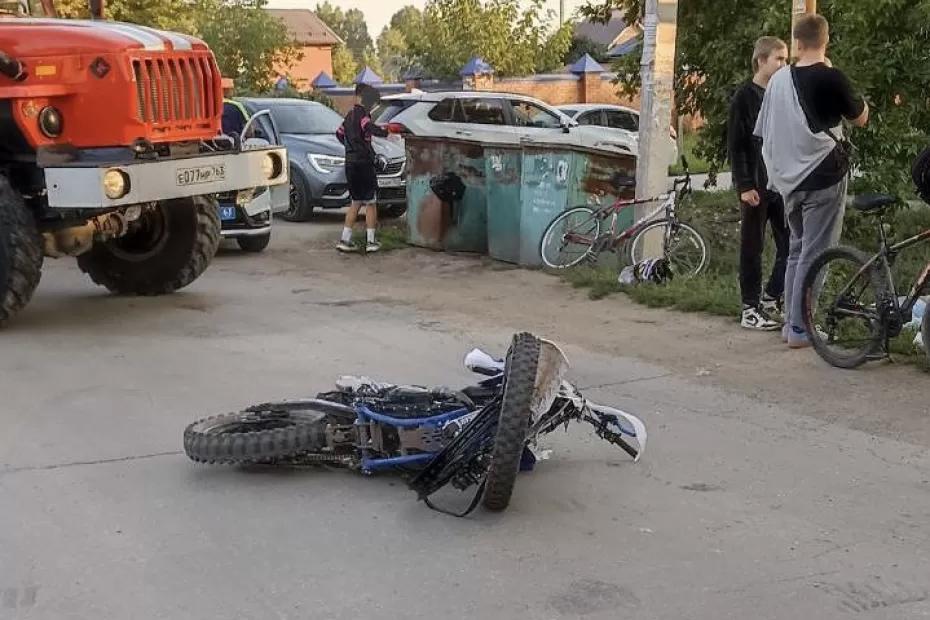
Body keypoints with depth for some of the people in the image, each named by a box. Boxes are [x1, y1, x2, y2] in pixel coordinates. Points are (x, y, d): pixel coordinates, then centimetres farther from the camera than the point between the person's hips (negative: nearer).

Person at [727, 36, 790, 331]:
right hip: (755, 187, -6)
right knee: (752, 248, 1)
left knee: (790, 246, 3)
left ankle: (769, 299, 18)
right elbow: (735, 146, -9)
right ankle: (750, 310, 7)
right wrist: (745, 185, -15)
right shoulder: (745, 97, -5)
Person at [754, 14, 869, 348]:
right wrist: (859, 100, 19)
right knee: (814, 254, -2)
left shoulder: (779, 79, 5)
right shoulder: (831, 77, -12)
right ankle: (800, 329, -2)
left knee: (797, 249, 17)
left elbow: (764, 133, 12)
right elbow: (860, 119, 1)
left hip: (789, 179, 6)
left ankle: (791, 322, 20)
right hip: (823, 177, -6)